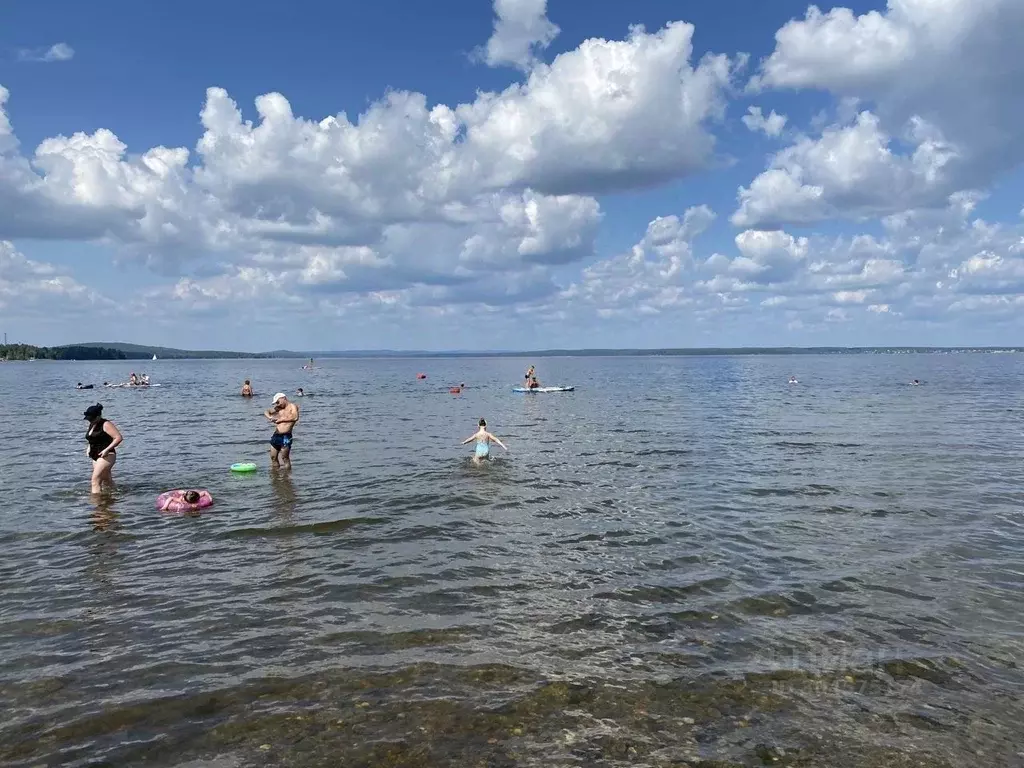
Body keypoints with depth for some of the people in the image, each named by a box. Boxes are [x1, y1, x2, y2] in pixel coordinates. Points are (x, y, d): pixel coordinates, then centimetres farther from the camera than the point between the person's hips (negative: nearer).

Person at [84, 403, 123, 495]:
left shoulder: (106, 425, -12)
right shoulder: (92, 425, 14)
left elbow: (119, 438, -19)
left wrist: (107, 449, -24)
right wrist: (89, 447, 14)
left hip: (106, 456, -9)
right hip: (95, 457, 9)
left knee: (95, 481, -14)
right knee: (107, 480, 16)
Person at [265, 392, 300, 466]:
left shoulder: (292, 406, -2)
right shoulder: (279, 408, 17)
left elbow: (295, 417, -20)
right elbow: (266, 411, 22)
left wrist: (281, 419, -12)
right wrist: (270, 417, 0)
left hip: (285, 436, -7)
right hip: (276, 435, 7)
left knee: (285, 458, -6)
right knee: (273, 457, 11)